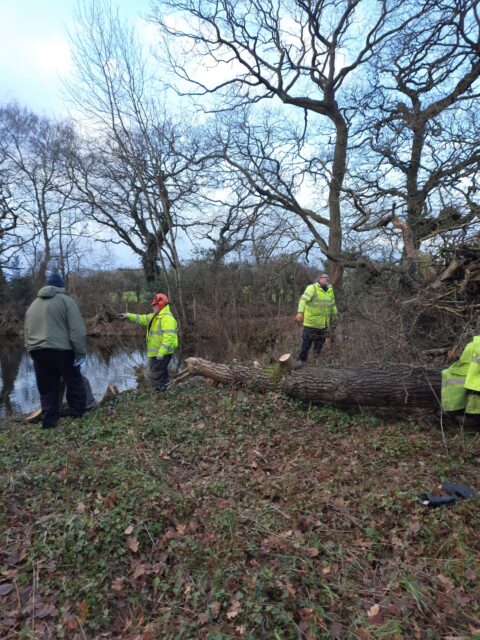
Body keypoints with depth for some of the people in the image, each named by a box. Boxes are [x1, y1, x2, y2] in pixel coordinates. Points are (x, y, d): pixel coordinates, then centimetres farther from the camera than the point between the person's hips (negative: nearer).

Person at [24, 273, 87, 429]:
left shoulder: (33, 305, 21)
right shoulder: (65, 300, 1)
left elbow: (27, 332, 20)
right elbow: (77, 329, -10)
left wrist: (32, 352, 22)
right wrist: (80, 352, -9)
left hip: (37, 351, 6)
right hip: (60, 350, -5)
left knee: (47, 388, 13)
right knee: (74, 383, 7)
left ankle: (49, 421, 15)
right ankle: (78, 415, 10)